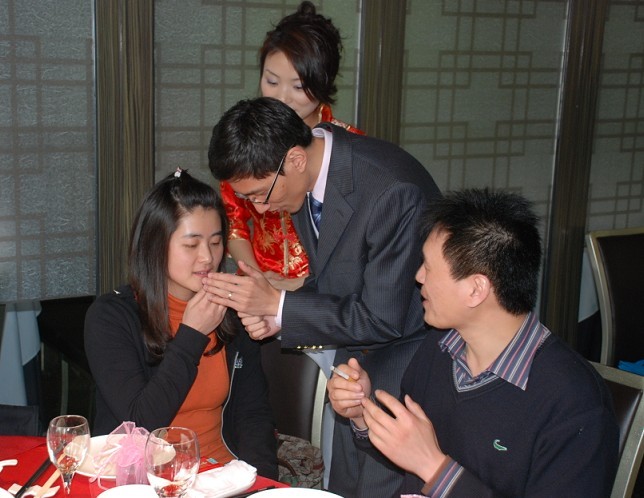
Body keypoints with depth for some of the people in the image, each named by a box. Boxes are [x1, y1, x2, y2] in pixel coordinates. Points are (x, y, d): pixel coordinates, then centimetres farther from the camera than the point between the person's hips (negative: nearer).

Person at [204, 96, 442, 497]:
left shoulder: (393, 190, -31)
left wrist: (277, 303, -25)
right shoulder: (307, 172, -6)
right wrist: (275, 314, -12)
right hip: (357, 355, 8)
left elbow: (382, 319, -26)